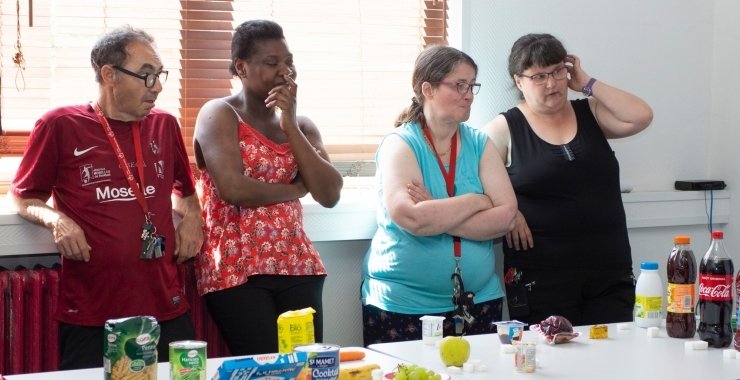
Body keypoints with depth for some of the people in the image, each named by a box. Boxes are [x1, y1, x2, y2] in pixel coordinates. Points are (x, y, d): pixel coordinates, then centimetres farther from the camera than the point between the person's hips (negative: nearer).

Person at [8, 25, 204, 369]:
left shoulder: (164, 125, 11)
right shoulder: (60, 126, -3)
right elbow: (22, 197, 7)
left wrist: (191, 218, 6)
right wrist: (56, 220, -13)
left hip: (167, 308, 4)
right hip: (89, 316, -4)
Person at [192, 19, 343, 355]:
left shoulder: (301, 124, 13)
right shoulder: (219, 115, -3)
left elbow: (330, 195, -1)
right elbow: (232, 188, -18)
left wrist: (291, 127, -6)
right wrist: (295, 189, -3)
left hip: (298, 265, 5)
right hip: (236, 269, -5)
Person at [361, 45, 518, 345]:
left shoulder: (479, 144, 6)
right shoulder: (400, 145, -6)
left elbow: (505, 217, -6)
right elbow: (410, 218, -22)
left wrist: (436, 214, -16)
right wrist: (477, 201, -11)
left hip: (478, 301, 4)